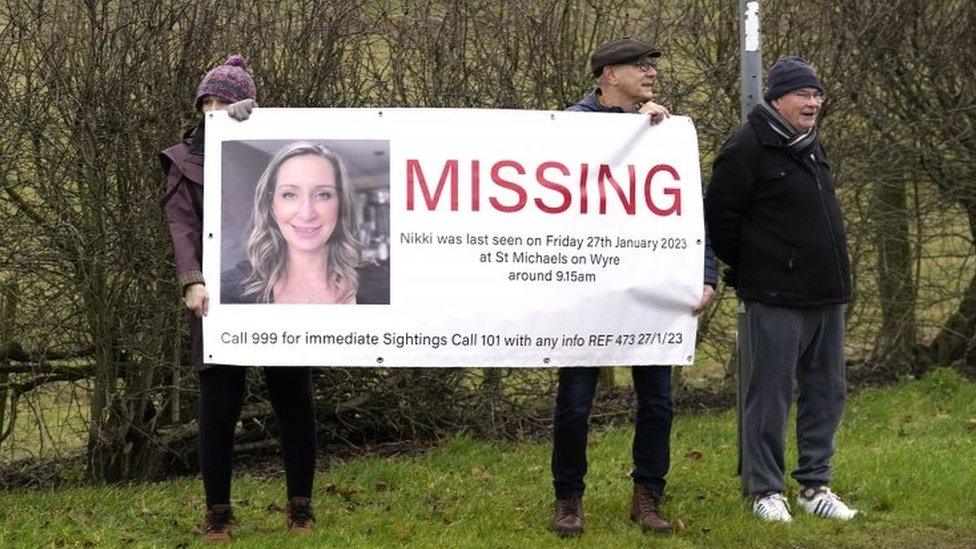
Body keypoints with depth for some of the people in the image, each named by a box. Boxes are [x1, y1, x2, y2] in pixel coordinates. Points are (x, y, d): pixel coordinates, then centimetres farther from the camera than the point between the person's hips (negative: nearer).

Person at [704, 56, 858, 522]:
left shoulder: (812, 146, 15)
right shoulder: (749, 148, -12)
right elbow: (720, 217, -11)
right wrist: (746, 269, -1)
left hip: (826, 295, 8)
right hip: (777, 299, -8)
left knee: (826, 393, 11)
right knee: (770, 396, -2)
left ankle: (814, 485, 20)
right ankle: (765, 490, 7)